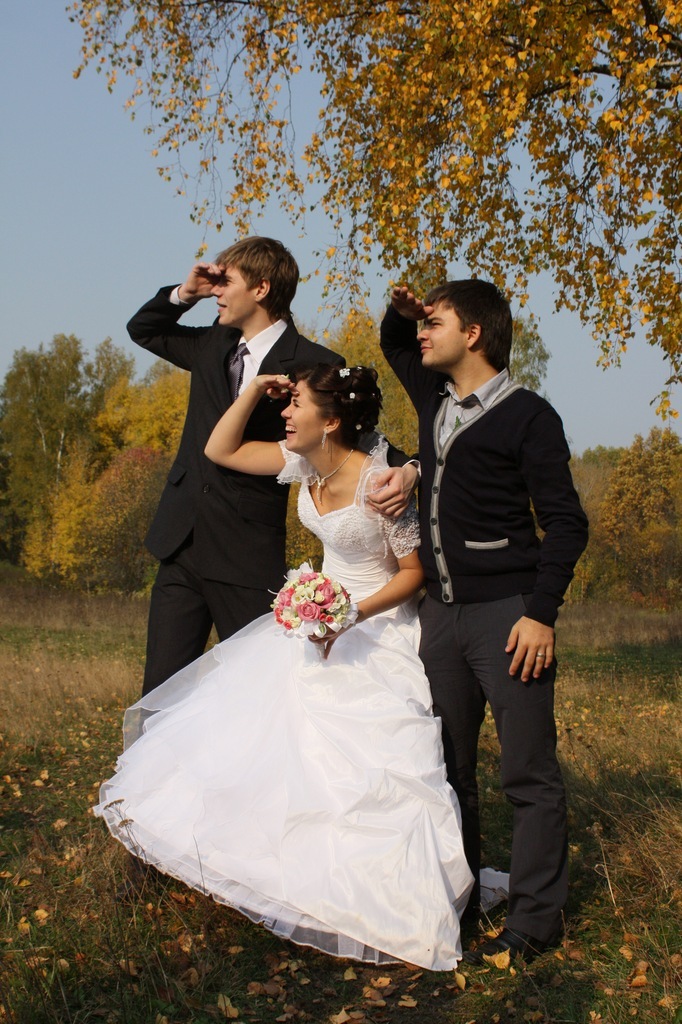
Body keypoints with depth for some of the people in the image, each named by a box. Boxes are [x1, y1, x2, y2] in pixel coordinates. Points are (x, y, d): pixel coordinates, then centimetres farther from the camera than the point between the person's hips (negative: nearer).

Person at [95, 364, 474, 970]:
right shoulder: (305, 464, -4)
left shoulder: (379, 482, -24)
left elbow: (415, 571, -16)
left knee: (368, 763, -10)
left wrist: (354, 614, -27)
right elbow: (220, 451, 6)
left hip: (376, 628, -8)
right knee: (279, 738, 8)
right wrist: (255, 390, -5)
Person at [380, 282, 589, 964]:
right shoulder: (435, 399, 13)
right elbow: (394, 346, 34)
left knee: (528, 773, -2)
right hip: (441, 613, 7)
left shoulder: (527, 417, -7)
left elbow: (566, 524, -8)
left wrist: (540, 614, -16)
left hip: (507, 613, -7)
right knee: (448, 767, 12)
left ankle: (533, 920, 6)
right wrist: (399, 312, 11)